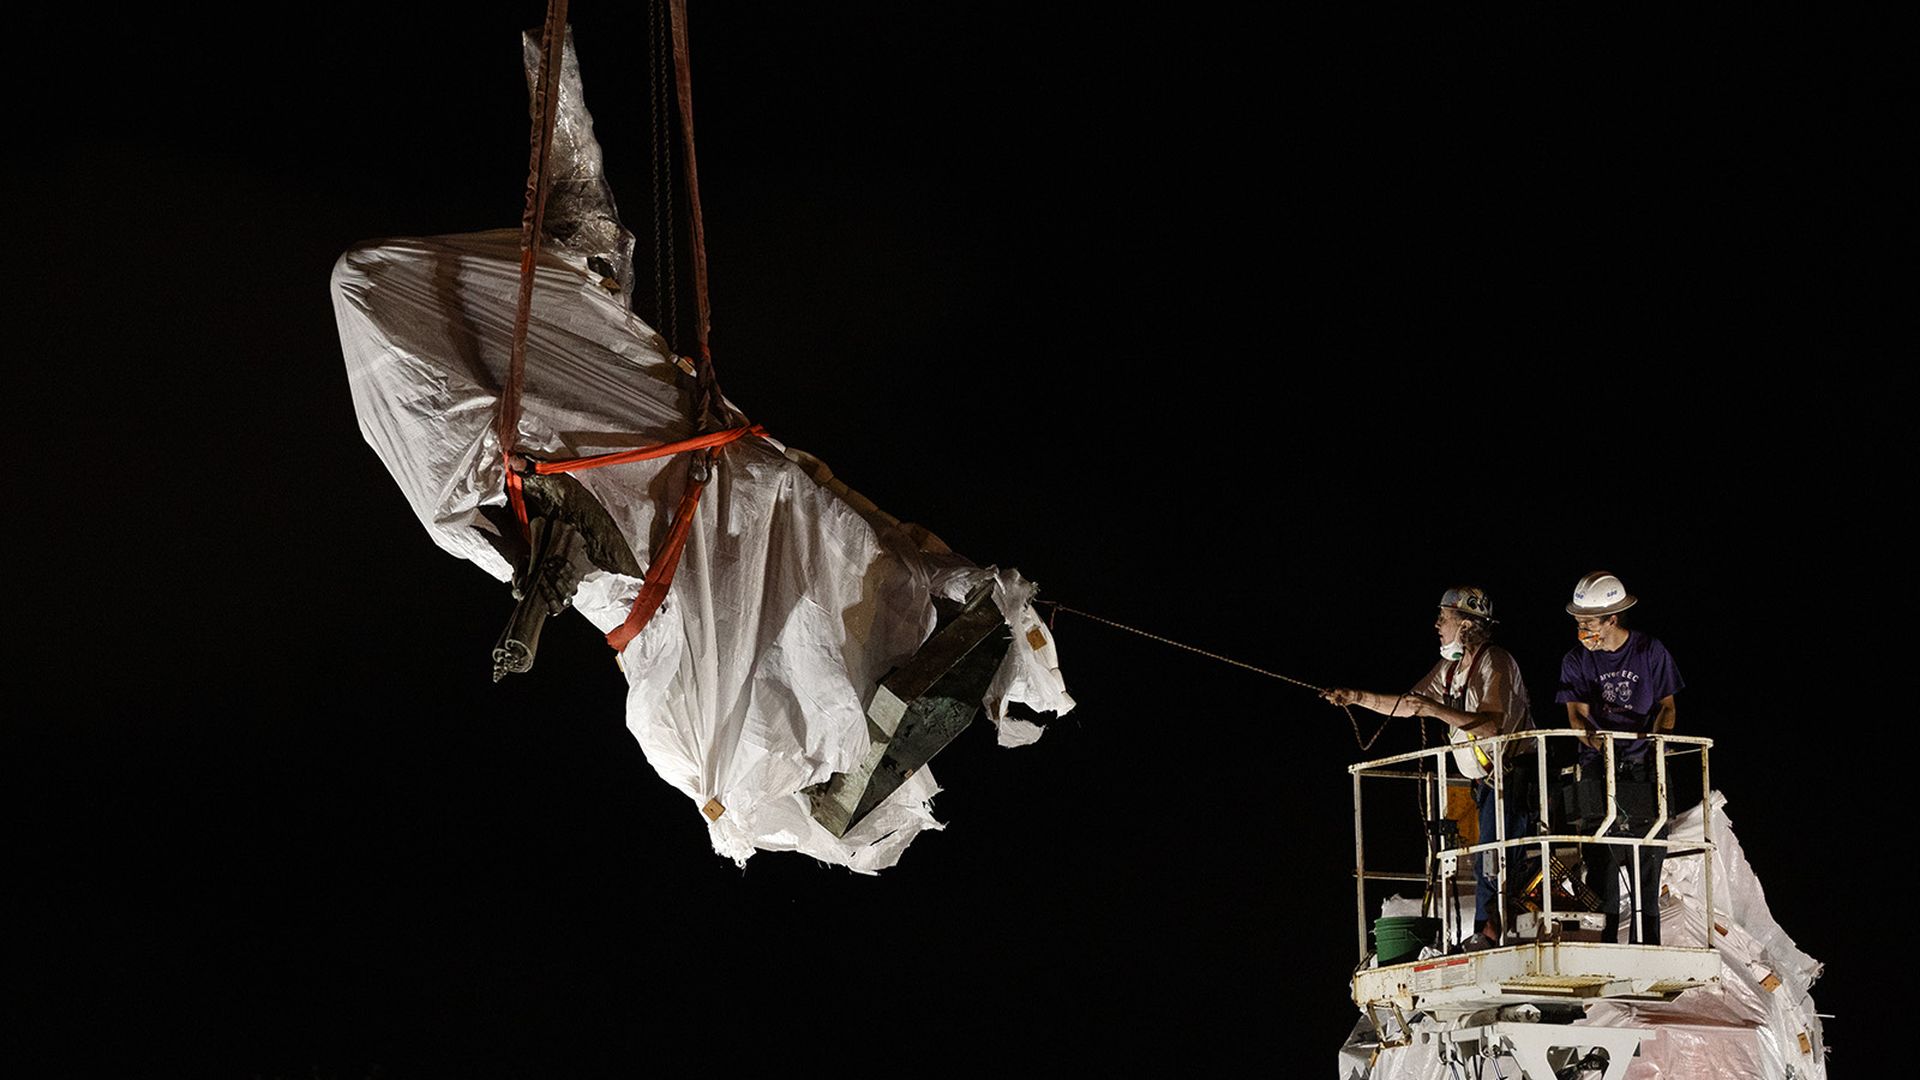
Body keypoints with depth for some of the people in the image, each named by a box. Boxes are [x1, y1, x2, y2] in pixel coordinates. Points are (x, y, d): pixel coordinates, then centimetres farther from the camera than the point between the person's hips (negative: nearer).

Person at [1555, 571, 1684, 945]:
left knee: (1648, 856, -4)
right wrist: (1591, 735, -27)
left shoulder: (1650, 651, 1)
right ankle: (1605, 940, -2)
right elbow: (1577, 712, -4)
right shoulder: (1576, 661, 3)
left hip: (1644, 764, -1)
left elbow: (1666, 704, 6)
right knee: (1601, 858, -6)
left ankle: (1648, 943, 1)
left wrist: (1659, 731, -16)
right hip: (1598, 765, 1)